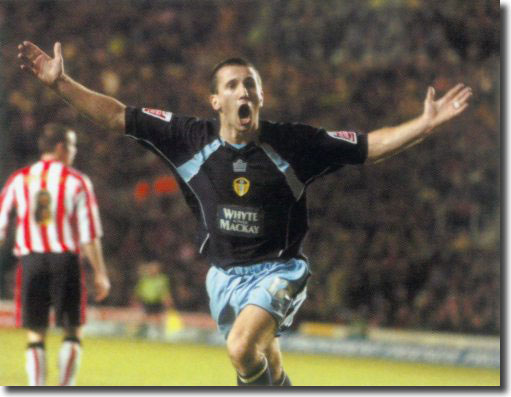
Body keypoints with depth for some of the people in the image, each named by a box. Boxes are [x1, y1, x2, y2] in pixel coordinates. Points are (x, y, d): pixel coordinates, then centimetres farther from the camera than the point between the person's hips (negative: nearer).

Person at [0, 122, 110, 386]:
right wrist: (100, 273, -1)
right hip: (65, 260, -2)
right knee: (72, 332, 8)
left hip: (30, 259, 2)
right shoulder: (77, 181, 0)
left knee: (35, 335, 6)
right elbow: (89, 233, -4)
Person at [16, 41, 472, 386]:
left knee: (243, 347, -27)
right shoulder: (192, 138, -9)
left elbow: (368, 145, -10)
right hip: (225, 272, 4)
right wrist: (60, 83, -12)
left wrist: (424, 125, -21)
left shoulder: (292, 143, -14)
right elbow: (119, 117, -7)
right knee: (263, 359, 18)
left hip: (277, 269, -4)